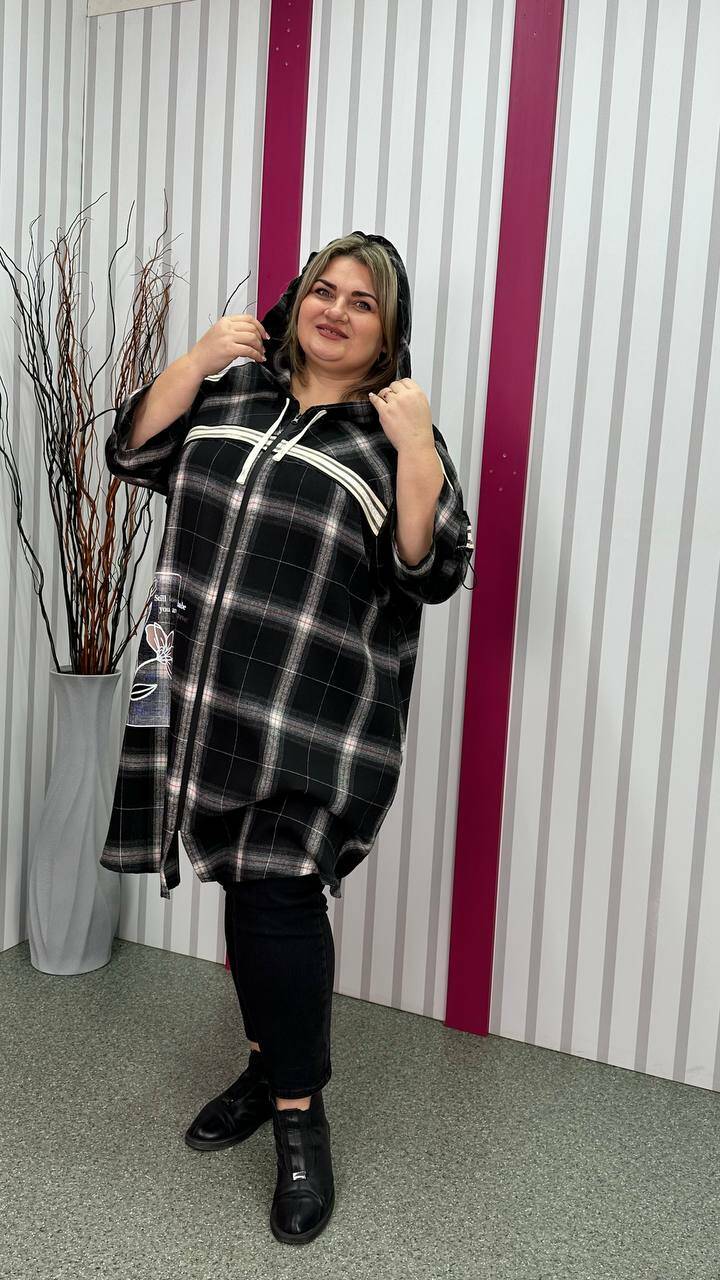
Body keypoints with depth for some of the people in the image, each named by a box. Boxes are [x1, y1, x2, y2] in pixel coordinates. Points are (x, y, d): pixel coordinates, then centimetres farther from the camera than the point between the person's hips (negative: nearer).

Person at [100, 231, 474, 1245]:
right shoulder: (232, 387, 13)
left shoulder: (397, 432, 1)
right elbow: (133, 452, 9)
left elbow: (432, 574, -8)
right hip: (204, 696, 5)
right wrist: (197, 358, -1)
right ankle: (273, 1060, 35)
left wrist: (416, 443, -19)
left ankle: (301, 1116, 12)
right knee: (247, 883, 15)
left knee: (279, 891, -7)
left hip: (312, 715, -4)